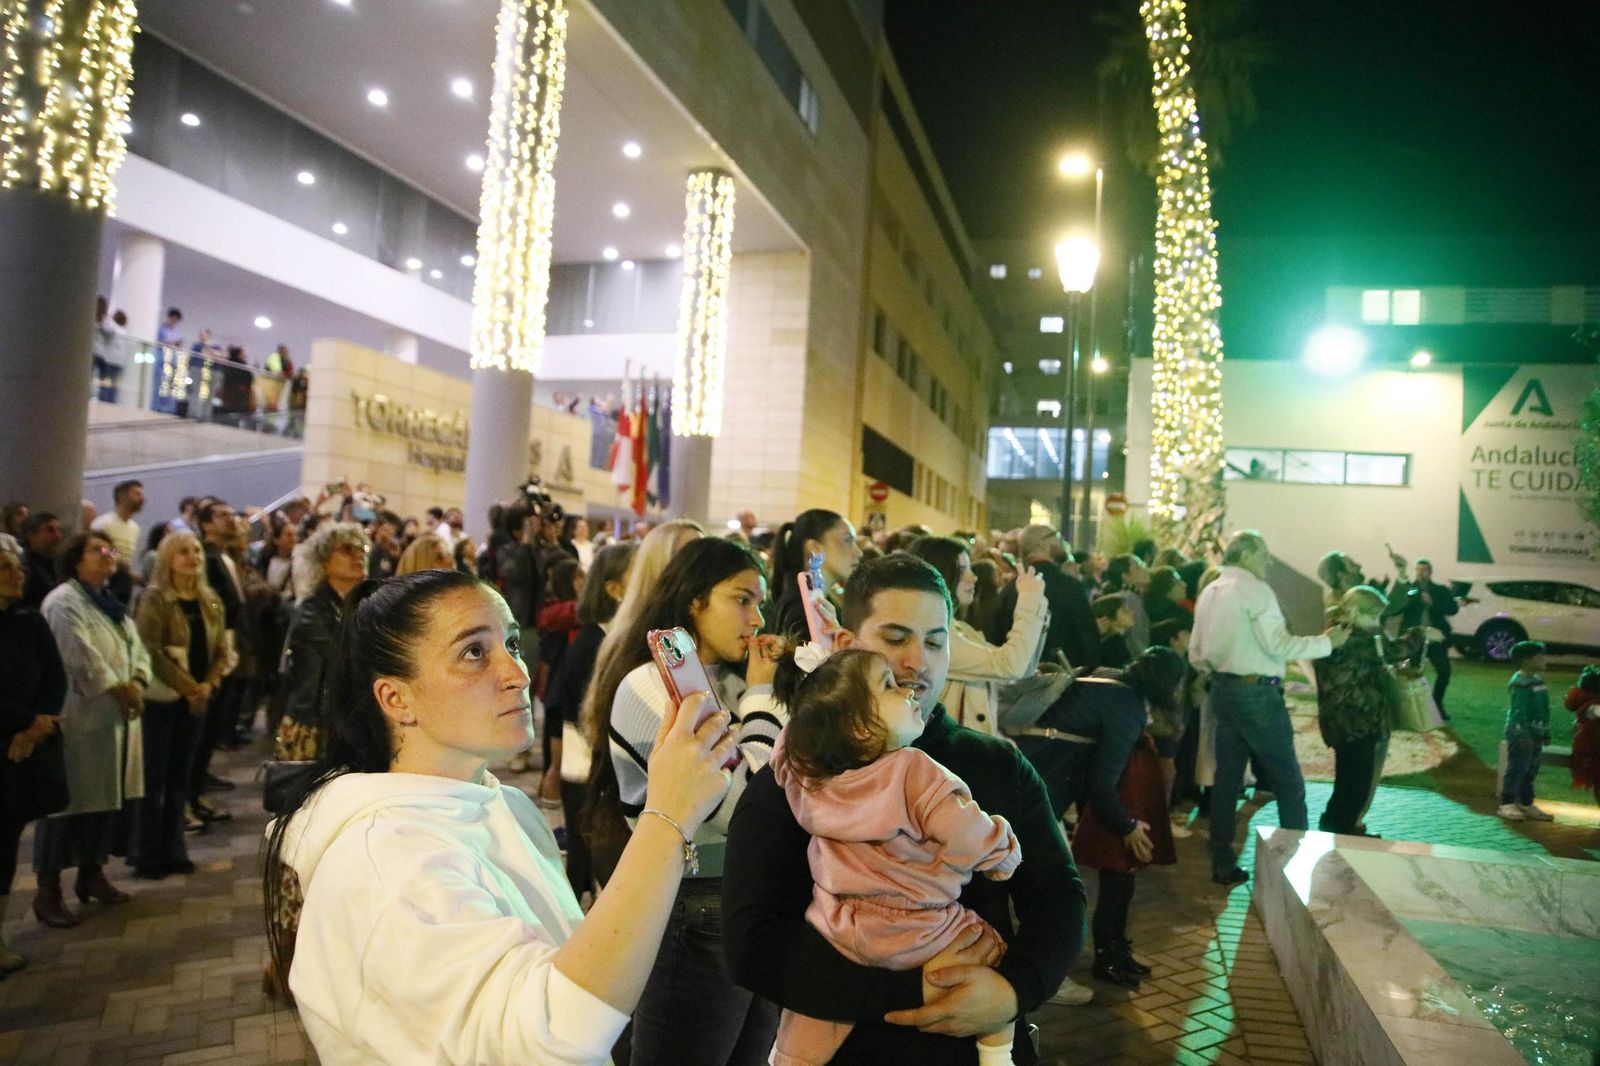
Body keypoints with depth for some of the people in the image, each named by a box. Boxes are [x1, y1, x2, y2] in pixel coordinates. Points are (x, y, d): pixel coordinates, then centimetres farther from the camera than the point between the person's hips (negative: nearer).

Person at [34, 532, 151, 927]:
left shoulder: (111, 603, 18)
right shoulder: (64, 602, -10)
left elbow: (136, 648, 13)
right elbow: (82, 657, -18)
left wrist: (137, 684, -5)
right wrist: (121, 690, -12)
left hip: (116, 717, 8)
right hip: (79, 717, -8)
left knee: (106, 798, 13)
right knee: (70, 802, -5)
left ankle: (92, 874, 26)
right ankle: (47, 891, 4)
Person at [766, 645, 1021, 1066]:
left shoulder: (801, 770, -11)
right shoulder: (918, 777, -26)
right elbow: (977, 841, -18)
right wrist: (1005, 853, 4)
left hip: (835, 937, 4)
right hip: (918, 941, -4)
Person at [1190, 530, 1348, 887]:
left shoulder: (1209, 592, 11)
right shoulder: (1254, 589, -12)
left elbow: (1196, 654, 13)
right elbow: (1279, 645, -16)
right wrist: (1327, 642, -7)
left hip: (1222, 691, 8)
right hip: (1258, 693, -8)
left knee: (1226, 778, 10)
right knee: (1288, 781, 3)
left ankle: (1223, 865, 15)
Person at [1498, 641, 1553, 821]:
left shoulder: (1538, 679, 12)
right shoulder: (1520, 682, -16)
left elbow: (1543, 709, 19)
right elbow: (1518, 711, -20)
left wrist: (1546, 732, 20)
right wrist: (1523, 735, -23)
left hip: (1536, 733, 9)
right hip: (1521, 733, -9)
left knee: (1531, 770, 15)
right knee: (1517, 769, -6)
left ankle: (1526, 804, 24)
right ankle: (1507, 804, 0)